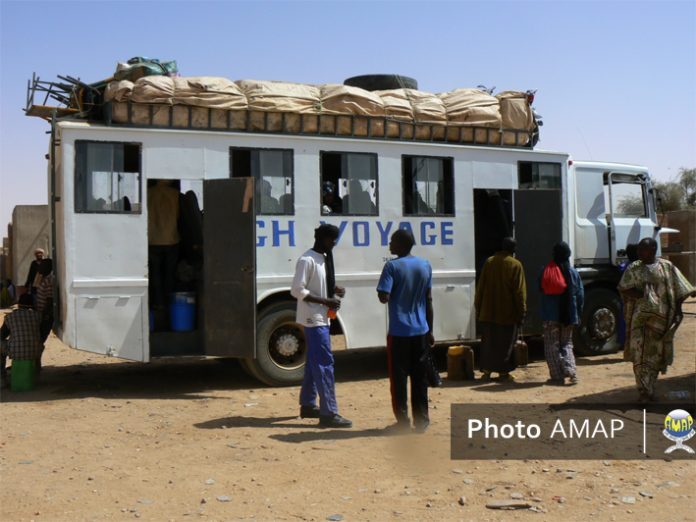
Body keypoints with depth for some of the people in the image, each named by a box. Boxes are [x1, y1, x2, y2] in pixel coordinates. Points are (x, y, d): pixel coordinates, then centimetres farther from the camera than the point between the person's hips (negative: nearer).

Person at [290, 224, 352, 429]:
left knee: (315, 362, 16)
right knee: (325, 362, -12)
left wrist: (334, 290, 2)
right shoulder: (307, 260, -16)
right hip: (313, 318, -10)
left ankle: (308, 405, 27)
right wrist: (325, 301, -21)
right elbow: (297, 290, -20)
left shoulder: (324, 258, 13)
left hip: (322, 318, 10)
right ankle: (329, 413, -11)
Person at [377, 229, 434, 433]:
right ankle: (421, 421, 15)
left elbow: (384, 297, -18)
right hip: (420, 331, 5)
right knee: (420, 378, 11)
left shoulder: (392, 266, -11)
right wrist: (430, 330, 15)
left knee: (399, 378, 4)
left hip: (399, 332, -5)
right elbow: (428, 300, 9)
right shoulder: (425, 265, 6)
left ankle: (403, 422, 7)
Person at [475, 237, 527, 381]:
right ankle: (503, 372, 6)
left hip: (488, 312, 3)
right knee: (505, 343, 4)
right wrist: (521, 313, -2)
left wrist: (478, 309, 13)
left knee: (488, 342, 10)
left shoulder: (489, 262, 4)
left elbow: (480, 288, 7)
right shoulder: (516, 265, -7)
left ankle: (486, 371, 9)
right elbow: (520, 292, -8)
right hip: (508, 313, -3)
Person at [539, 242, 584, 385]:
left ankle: (557, 376, 2)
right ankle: (571, 371, -5)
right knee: (567, 344, 15)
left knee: (552, 346, 6)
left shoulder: (546, 271, -4)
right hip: (568, 315, 2)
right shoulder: (573, 273, 0)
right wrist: (578, 314, 7)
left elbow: (541, 289, 5)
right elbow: (580, 295, 1)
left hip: (550, 315, -2)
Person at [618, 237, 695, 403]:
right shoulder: (633, 269, 7)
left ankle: (649, 388, 18)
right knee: (640, 353, -7)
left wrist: (677, 311, -1)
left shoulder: (667, 267, 4)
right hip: (640, 318, 0)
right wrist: (642, 294, -17)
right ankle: (644, 391, -2)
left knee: (656, 352, 6)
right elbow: (623, 289, -3)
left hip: (661, 317, 0)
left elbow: (678, 290, 7)